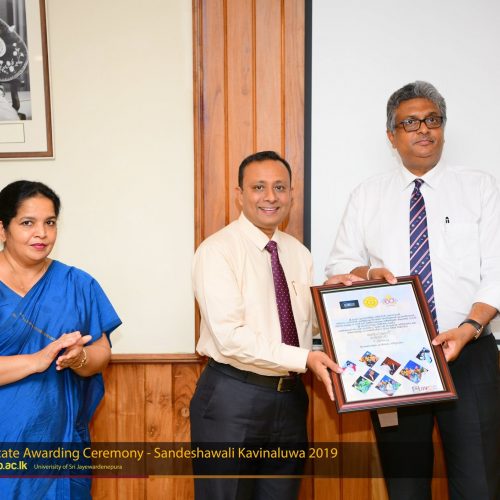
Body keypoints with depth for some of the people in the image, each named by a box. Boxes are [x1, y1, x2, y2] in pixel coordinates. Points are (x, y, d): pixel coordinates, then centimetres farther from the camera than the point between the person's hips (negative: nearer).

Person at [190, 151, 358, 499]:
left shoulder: (299, 253, 10)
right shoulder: (217, 251, -12)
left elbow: (307, 322, 11)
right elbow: (231, 337, -20)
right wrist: (304, 358, -24)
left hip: (290, 397, 6)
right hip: (233, 400, -6)